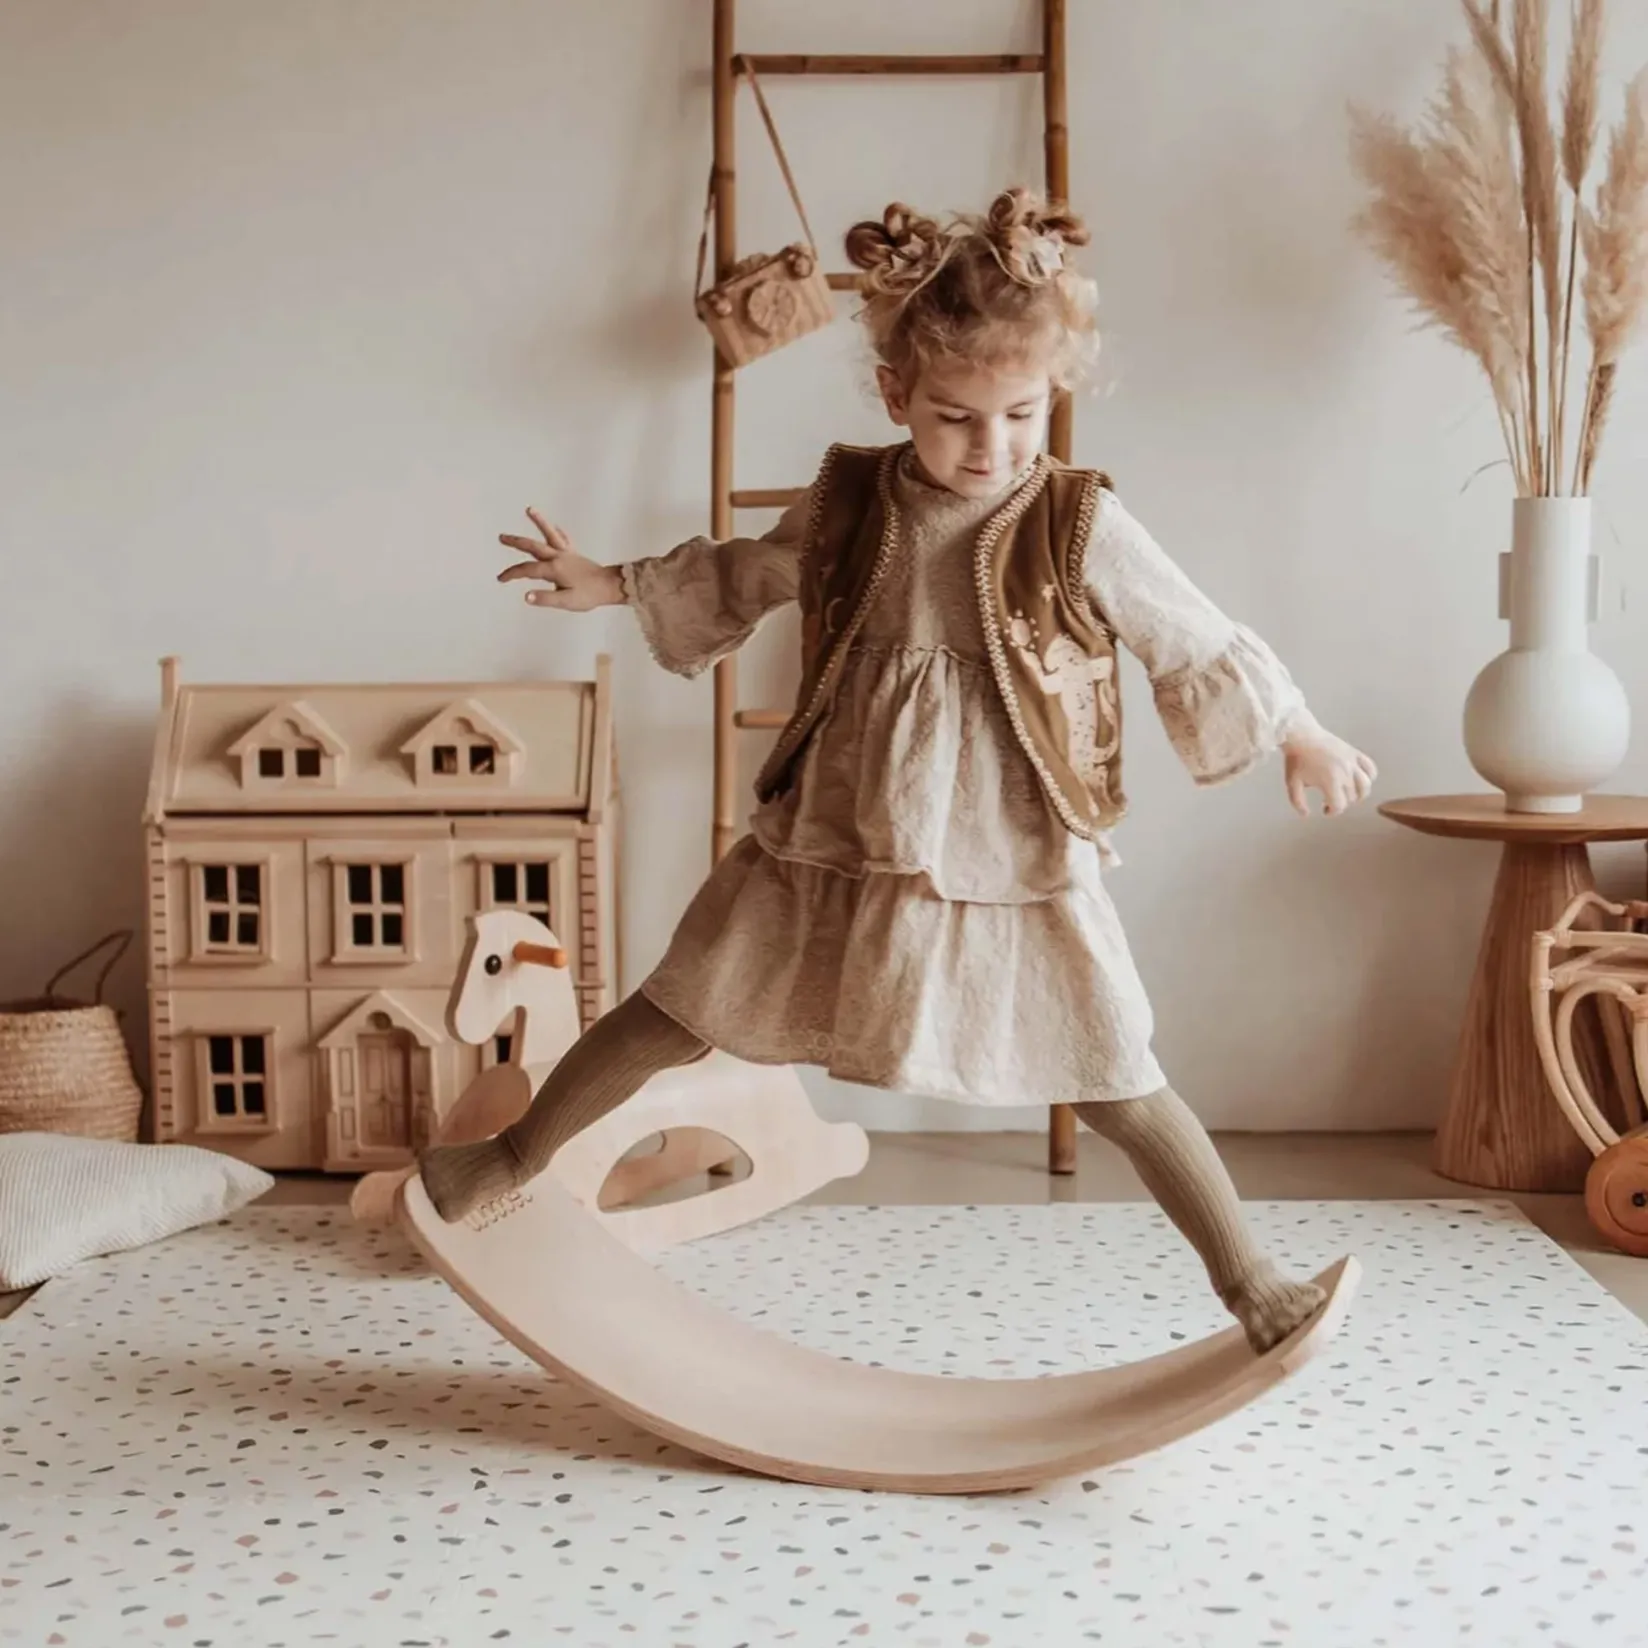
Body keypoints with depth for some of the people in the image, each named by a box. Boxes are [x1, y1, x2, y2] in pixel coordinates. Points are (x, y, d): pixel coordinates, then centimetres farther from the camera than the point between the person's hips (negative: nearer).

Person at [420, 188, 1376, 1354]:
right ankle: (518, 1157, 31)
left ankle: (1250, 1277, 18)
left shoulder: (1082, 529, -11)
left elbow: (1199, 646, 1)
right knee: (676, 1017, 11)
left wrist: (1302, 738, 6)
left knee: (1118, 1091, 2)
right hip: (833, 856, 3)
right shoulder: (848, 505, -2)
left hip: (1015, 876, -2)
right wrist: (614, 586, 19)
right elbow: (742, 579, 18)